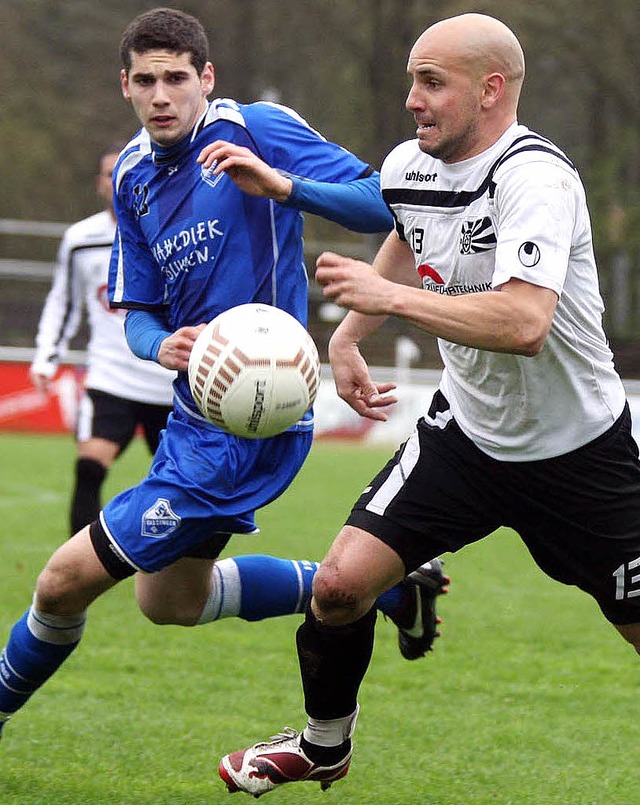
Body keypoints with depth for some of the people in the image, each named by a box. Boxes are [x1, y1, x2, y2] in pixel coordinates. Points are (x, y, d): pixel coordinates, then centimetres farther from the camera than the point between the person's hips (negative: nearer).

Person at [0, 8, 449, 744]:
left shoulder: (254, 130, -14)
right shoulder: (133, 175, 8)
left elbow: (383, 206, -20)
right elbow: (138, 313, 8)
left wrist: (282, 184, -36)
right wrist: (161, 346, -16)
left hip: (245, 427, -10)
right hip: (195, 415, 10)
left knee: (65, 580, -7)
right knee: (170, 598, 26)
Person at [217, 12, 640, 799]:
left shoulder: (535, 177, -27)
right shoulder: (407, 167, -3)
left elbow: (524, 323, -41)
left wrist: (389, 295, -35)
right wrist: (348, 335, 13)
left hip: (575, 447, -5)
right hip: (467, 428, 5)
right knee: (341, 584, -7)